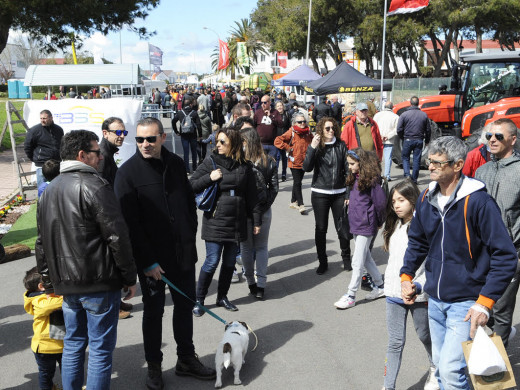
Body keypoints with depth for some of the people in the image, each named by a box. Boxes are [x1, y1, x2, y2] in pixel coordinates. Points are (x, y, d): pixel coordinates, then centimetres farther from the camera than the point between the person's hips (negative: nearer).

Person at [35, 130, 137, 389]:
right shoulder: (94, 186, -14)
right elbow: (117, 236, -16)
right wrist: (129, 277, -8)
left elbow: (42, 242, 17)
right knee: (100, 349, 3)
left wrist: (49, 280, 24)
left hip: (66, 284, 8)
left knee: (73, 343, 19)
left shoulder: (49, 190, 12)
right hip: (99, 284, -7)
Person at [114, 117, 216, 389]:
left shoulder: (176, 164, 2)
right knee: (153, 311, 10)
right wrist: (148, 261, -16)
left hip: (183, 253, 5)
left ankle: (186, 359, 33)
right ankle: (154, 366, 28)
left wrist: (190, 236, 7)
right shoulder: (128, 172, -12)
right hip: (152, 259, -4)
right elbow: (130, 222, -15)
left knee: (185, 305, 16)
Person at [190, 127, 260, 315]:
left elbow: (251, 195, 9)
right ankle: (198, 299, 12)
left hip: (236, 222, 3)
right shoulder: (211, 162, -2)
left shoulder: (244, 166, 5)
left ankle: (222, 297, 28)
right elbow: (191, 185, -2)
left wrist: (256, 220, 9)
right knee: (212, 261, -4)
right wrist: (210, 178, -15)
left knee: (230, 261, 11)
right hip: (215, 220, -3)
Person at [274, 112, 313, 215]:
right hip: (295, 162, -6)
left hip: (304, 162, 6)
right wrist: (288, 148, -15)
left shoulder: (308, 132, 8)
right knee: (297, 183, -7)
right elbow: (277, 141, -16)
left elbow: (312, 141, 29)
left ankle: (293, 202, 30)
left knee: (298, 182, 15)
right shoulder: (291, 132, -10)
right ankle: (301, 205, -6)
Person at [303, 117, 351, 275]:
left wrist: (349, 192, 2)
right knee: (321, 228, 7)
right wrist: (312, 148, -21)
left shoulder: (341, 145, 2)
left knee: (343, 227, 2)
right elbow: (307, 168, -12)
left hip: (339, 193, 1)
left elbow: (347, 169, 5)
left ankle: (346, 258, 23)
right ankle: (322, 262, 21)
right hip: (320, 194, 0)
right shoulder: (316, 146, -1)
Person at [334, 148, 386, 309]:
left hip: (366, 226, -9)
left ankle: (350, 296, 2)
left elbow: (380, 202, -14)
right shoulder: (355, 178, 9)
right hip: (356, 224, 9)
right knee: (366, 258, 18)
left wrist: (379, 222, -5)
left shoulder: (371, 179, -16)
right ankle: (380, 286, 33)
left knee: (357, 262, -4)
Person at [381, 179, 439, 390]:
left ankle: (435, 368, 46)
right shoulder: (394, 226, 6)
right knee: (395, 342, 6)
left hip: (419, 294, -4)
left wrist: (419, 285, -22)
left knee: (424, 335, 19)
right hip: (394, 293, 4)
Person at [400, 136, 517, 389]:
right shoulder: (426, 198, 1)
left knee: (450, 369, -12)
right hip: (435, 301, 6)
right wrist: (406, 275, 6)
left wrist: (485, 303, -20)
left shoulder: (478, 202, -19)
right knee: (440, 365, 17)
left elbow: (505, 256, -17)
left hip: (466, 302, -6)